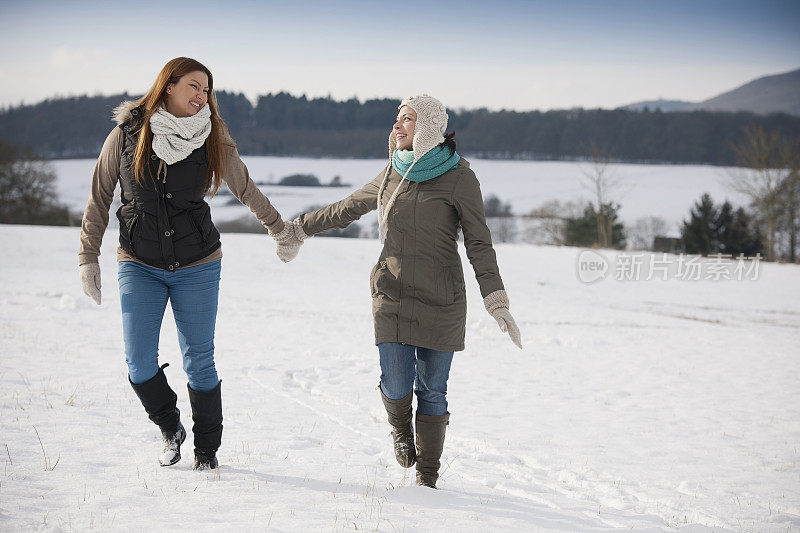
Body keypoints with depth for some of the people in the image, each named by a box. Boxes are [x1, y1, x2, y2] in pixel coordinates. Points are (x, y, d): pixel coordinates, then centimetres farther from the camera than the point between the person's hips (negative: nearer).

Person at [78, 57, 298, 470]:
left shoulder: (212, 141, -5)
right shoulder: (126, 134, -6)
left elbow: (247, 190, 10)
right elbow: (99, 197, 3)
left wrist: (281, 233, 20)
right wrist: (88, 258, 2)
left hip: (197, 265, 0)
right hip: (139, 265, 0)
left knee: (199, 362, 2)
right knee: (139, 362, -7)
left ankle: (207, 449, 20)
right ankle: (170, 430, 20)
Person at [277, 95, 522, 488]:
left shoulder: (459, 178, -5)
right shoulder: (394, 173, 8)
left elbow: (479, 243, -6)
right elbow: (347, 208, 23)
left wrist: (496, 301, -14)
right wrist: (299, 229, 31)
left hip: (441, 300, -2)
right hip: (392, 293, 3)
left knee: (432, 389, 1)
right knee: (396, 385, -9)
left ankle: (427, 475, 15)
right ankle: (401, 428, 25)